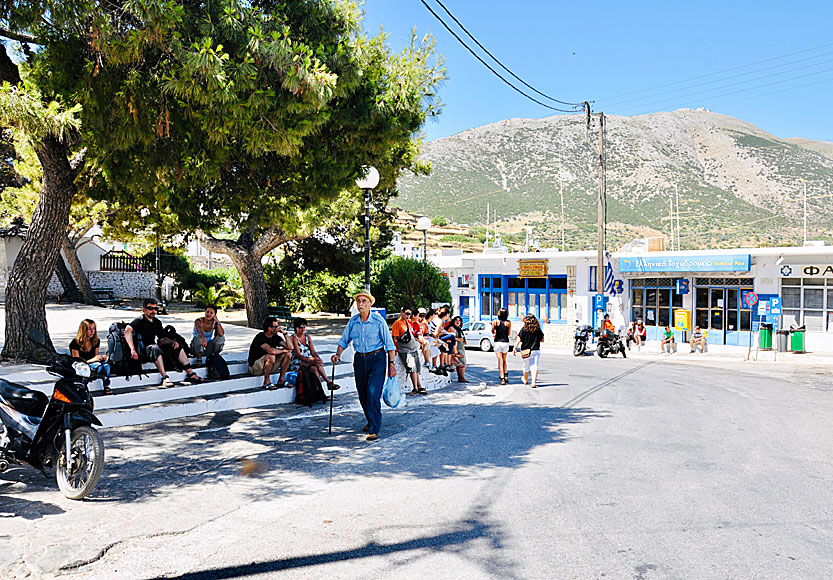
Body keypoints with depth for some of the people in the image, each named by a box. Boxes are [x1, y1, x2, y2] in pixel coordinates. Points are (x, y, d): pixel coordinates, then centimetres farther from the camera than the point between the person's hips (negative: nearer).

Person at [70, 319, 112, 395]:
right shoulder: (75, 343, -11)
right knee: (98, 365, -37)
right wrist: (92, 360, -24)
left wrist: (101, 357, -8)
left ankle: (106, 386, -35)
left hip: (92, 363, 5)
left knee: (106, 365, -32)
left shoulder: (96, 341, 5)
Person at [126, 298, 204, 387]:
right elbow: (127, 330, -28)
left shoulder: (157, 322, 14)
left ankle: (190, 373, -5)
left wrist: (173, 342, -3)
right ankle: (165, 377, -44)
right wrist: (132, 349, -39)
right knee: (155, 348, -36)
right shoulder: (140, 321, -9)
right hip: (142, 352, -8)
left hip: (153, 348, 8)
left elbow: (162, 339, 19)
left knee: (176, 346, 1)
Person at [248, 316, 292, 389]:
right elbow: (271, 350, -37)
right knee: (271, 356, -36)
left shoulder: (276, 337, 1)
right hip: (255, 367, -7)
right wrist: (283, 350, -19)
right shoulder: (260, 337, -21)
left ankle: (281, 381, -4)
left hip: (269, 366, 7)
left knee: (288, 354, -7)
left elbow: (290, 347, -9)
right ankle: (267, 382, -20)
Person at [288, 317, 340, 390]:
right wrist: (311, 360, -33)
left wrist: (318, 358, -20)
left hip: (307, 362, 5)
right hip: (297, 364, -5)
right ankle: (329, 382, -29)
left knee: (314, 368, -31)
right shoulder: (294, 338, -8)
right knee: (316, 365, -31)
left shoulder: (308, 337, 12)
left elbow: (313, 352, 4)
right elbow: (298, 355, -18)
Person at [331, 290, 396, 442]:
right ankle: (371, 421, 36)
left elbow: (389, 343, -7)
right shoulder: (353, 321, 3)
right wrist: (338, 354, -3)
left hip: (377, 359, -5)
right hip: (360, 359, 5)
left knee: (373, 394, -14)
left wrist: (391, 364, -10)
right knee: (363, 395, 12)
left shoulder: (378, 320, -9)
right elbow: (344, 340, 14)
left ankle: (374, 430, -10)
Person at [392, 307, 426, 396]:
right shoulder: (397, 323, -8)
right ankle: (415, 388, -7)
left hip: (414, 349, 8)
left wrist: (417, 345, 22)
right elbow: (395, 338, -10)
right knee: (413, 369, -13)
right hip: (405, 351, -7)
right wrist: (397, 350, -13)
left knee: (416, 370, 8)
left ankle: (419, 388, 12)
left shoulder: (409, 323, 17)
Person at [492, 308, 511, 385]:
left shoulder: (495, 322, -6)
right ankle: (506, 375, 10)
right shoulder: (508, 323, -2)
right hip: (506, 342, 2)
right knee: (504, 360, 20)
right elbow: (509, 333, 5)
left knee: (500, 361, -2)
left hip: (498, 342, -2)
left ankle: (502, 379, -9)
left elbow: (492, 332, 6)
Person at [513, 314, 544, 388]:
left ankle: (525, 380, 38)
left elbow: (518, 340, -12)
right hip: (536, 350, 0)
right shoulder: (538, 330, -1)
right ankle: (534, 381, -19)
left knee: (526, 366, 16)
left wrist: (514, 348, -12)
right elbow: (542, 340, 8)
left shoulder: (524, 329, -6)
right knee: (534, 366, -3)